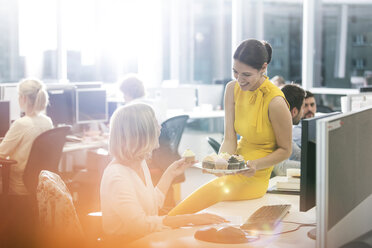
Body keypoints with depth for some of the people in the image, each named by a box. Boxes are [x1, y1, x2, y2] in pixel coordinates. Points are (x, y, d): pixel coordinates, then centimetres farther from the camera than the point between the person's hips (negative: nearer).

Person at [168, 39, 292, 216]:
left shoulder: (275, 102, -19)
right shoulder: (232, 89, -1)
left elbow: (285, 150, -8)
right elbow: (229, 138, -3)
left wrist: (256, 164, -23)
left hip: (254, 178, -6)